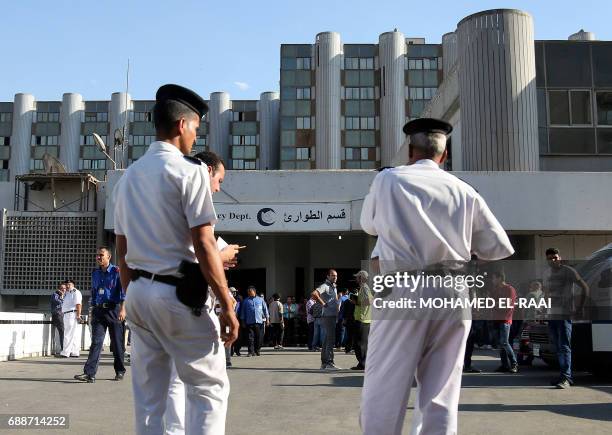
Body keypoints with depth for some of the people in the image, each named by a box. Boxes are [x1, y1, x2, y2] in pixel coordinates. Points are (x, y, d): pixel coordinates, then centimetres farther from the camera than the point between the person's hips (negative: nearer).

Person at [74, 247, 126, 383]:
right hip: (98, 310, 4)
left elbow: (123, 291, -7)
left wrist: (122, 309, -16)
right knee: (96, 341, -6)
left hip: (113, 310, -4)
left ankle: (120, 371, 18)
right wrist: (92, 311, 19)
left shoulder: (116, 272, -2)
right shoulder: (95, 273, 15)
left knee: (117, 342, 4)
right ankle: (89, 373, -13)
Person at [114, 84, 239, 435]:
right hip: (180, 293, -7)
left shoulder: (129, 176, 12)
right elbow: (204, 245, -16)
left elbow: (122, 250, 15)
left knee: (148, 396, 12)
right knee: (210, 388, 3)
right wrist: (228, 306, -12)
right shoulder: (189, 170, -9)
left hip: (139, 292, 7)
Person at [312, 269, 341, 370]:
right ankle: (329, 363, -13)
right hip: (328, 316, -9)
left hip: (333, 316, 9)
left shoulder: (334, 287, 18)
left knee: (326, 341, 11)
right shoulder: (325, 286, -11)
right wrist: (323, 303, -22)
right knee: (330, 340, -12)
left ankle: (324, 363, 16)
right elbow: (314, 293, -29)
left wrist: (337, 307, 19)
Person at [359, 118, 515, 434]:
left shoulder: (387, 179, 6)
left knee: (383, 391, 2)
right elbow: (501, 250, 13)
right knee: (440, 396, 8)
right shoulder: (464, 191, 11)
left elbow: (368, 225, 22)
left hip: (403, 293, -3)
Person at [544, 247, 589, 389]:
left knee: (564, 347, -12)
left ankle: (566, 377, -13)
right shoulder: (548, 273, 16)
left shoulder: (568, 271, -5)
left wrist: (580, 307, -9)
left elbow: (584, 287, -6)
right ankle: (565, 376, 17)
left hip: (564, 315, -7)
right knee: (558, 348, 10)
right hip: (551, 315, 7)